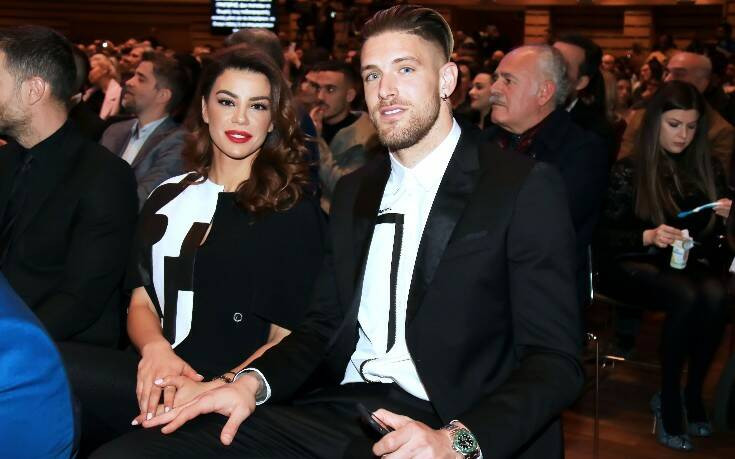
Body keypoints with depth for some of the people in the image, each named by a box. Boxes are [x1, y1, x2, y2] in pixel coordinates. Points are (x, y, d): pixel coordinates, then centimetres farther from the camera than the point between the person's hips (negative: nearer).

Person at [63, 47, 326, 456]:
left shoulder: (294, 211, 2)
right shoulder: (167, 198, 18)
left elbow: (288, 337, -2)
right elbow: (142, 302, 14)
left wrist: (217, 390, -19)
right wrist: (154, 348, -10)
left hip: (230, 397, -5)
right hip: (153, 375, 5)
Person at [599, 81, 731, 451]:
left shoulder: (709, 169, 11)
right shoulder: (628, 170, 0)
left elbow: (715, 234, 17)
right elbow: (607, 236, -3)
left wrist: (725, 218, -6)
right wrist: (649, 236, -20)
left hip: (692, 263, 3)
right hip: (639, 264, -3)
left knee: (714, 297, -33)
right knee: (687, 297, -36)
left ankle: (691, 395, -15)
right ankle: (669, 400, -20)